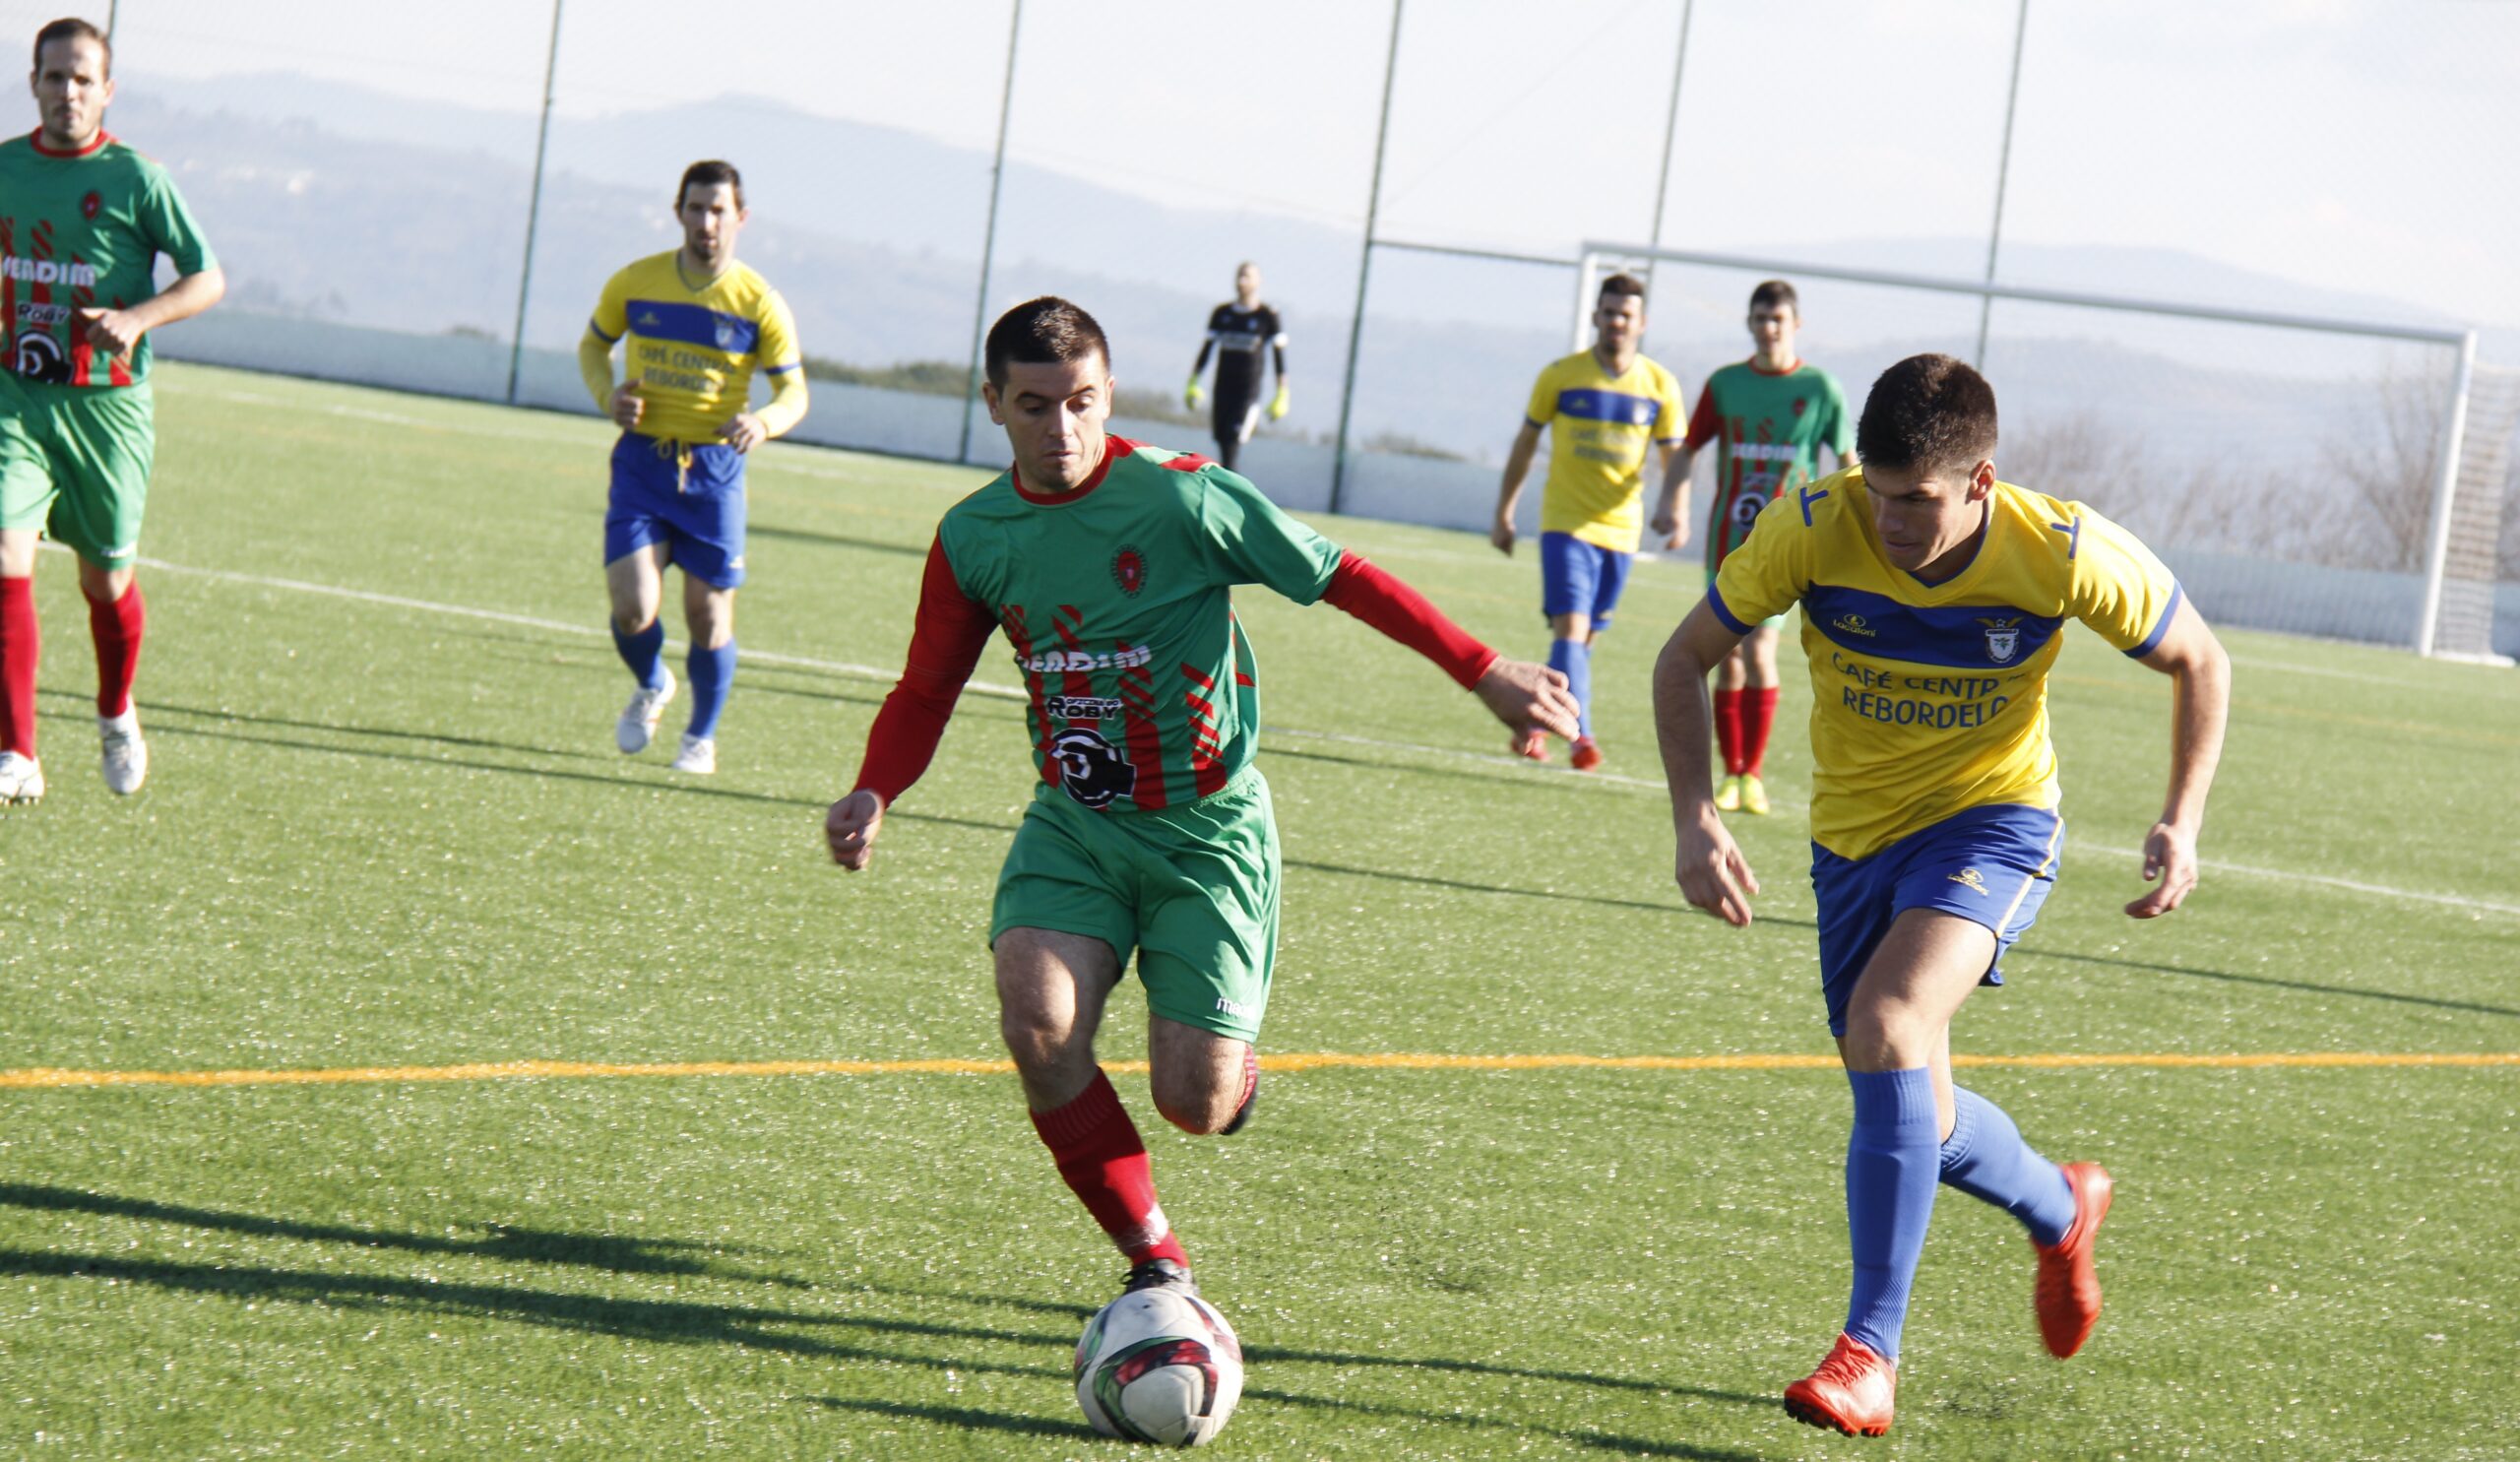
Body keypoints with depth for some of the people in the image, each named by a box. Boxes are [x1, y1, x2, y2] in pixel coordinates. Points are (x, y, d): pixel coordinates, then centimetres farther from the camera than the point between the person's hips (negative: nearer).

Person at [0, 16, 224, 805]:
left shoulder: (136, 179, -7)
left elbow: (209, 278, -6)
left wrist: (137, 319, -21)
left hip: (107, 406, -2)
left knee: (106, 580, 10)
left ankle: (116, 715, 41)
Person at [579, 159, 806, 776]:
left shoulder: (759, 303, -6)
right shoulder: (634, 284, -1)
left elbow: (794, 393, -2)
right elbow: (593, 344, 16)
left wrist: (764, 421, -25)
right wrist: (608, 396, -5)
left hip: (713, 469, 0)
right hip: (641, 461, 1)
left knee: (708, 613, 3)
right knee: (633, 609, -12)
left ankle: (701, 738, 27)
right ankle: (651, 688, 24)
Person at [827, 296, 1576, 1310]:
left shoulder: (1184, 498, -15)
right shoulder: (973, 538, -2)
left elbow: (1343, 580, -7)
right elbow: (927, 691, 8)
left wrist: (1487, 675, -7)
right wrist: (873, 794, -12)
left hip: (1208, 828, -3)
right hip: (1073, 823, 3)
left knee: (1195, 1099, -9)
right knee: (1037, 1026, -22)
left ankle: (1236, 1065, 33)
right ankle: (1153, 1257, -2)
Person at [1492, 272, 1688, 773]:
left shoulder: (1660, 386, 1)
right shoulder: (1560, 376, -2)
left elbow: (1674, 458, 6)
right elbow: (1525, 444, 8)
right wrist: (1503, 515, 10)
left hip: (1620, 529, 3)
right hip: (1565, 522, -3)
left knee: (1585, 637, 9)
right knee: (1570, 626, -17)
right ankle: (1580, 736, -25)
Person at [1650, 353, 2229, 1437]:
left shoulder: (2065, 554, -23)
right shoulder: (1813, 527, -21)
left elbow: (2198, 662, -4)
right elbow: (1685, 660, -8)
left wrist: (2181, 821, -14)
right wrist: (1695, 819, -21)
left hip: (1992, 820, -4)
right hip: (1853, 832, 4)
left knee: (1886, 1029, -29)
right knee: (1911, 1116, 9)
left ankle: (1870, 1352, -25)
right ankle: (2061, 1209, 43)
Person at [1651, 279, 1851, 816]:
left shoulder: (1819, 389, 0)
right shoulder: (1725, 383, 6)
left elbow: (1847, 461, 6)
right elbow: (1689, 449, 10)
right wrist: (1673, 502, -6)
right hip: (1727, 536, 3)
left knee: (1758, 652, -15)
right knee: (1728, 661, 4)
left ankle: (1753, 775, -7)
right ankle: (1731, 774, 14)